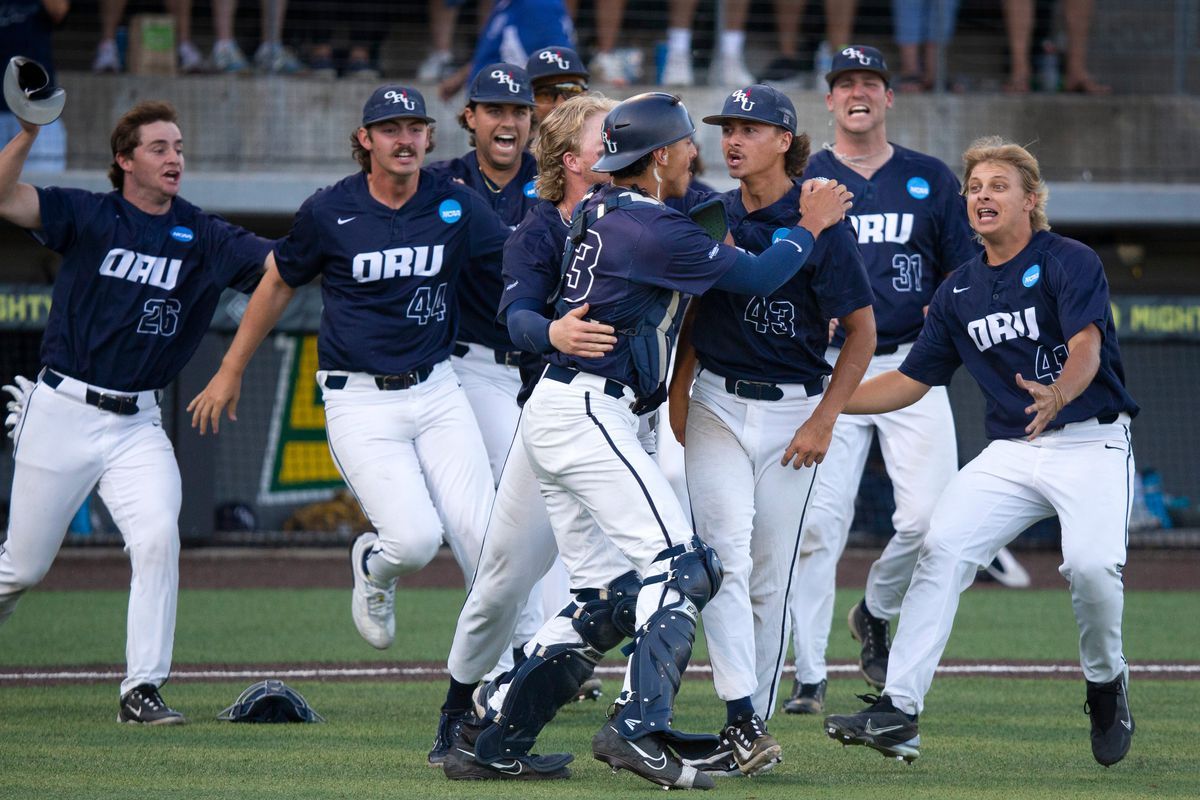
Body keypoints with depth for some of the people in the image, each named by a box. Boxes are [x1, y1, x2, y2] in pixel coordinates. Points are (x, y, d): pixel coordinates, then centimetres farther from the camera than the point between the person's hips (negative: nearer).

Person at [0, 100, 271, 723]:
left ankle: (142, 689, -12)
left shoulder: (202, 238, 3)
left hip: (138, 424, 2)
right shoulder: (88, 216, -3)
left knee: (158, 537, -18)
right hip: (62, 413, -2)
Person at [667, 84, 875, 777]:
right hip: (717, 403, 3)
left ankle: (752, 727, 10)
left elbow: (863, 332, -5)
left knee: (772, 576, 2)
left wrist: (823, 421, -8)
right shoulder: (715, 216, 5)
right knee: (725, 556, -13)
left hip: (794, 411, -3)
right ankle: (744, 722, -19)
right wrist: (678, 393, 7)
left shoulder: (818, 223, -8)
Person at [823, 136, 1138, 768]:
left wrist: (1059, 394, -45)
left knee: (1091, 564, -28)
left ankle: (1106, 684, 3)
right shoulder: (959, 292, 12)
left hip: (1091, 444, -5)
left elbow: (1086, 344, -23)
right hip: (1009, 452, 5)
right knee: (941, 549, -16)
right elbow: (911, 379, 16)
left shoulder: (1070, 263, -6)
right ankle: (897, 713, -19)